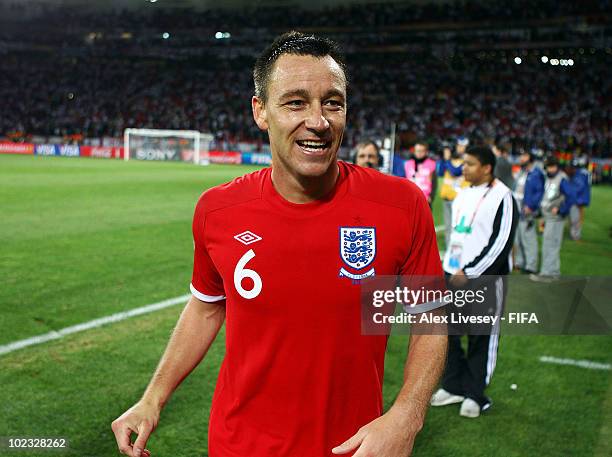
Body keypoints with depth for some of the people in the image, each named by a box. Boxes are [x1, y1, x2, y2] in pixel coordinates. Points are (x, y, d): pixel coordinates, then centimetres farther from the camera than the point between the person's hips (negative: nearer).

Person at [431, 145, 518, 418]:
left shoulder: (501, 197, -12)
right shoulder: (463, 195, 14)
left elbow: (500, 244, -17)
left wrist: (469, 273, -16)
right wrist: (449, 268, 14)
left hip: (484, 279, -8)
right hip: (454, 274, 8)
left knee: (481, 338, 3)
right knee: (449, 333, 12)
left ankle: (475, 395, 15)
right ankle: (454, 387, 25)